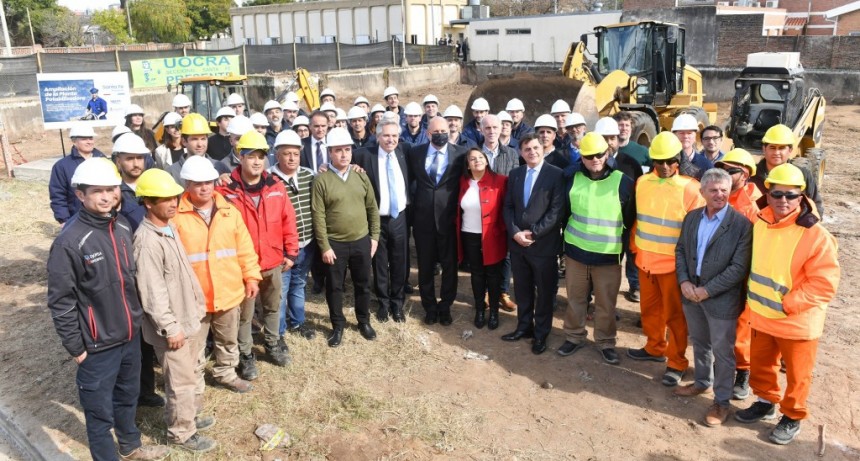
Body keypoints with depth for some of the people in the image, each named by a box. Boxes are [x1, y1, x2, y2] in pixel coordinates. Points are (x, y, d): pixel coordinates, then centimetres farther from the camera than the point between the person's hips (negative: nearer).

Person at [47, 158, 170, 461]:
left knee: (128, 396, 25)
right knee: (100, 410, 10)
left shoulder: (123, 226, 0)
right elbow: (60, 301, -15)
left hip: (130, 334, 6)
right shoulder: (70, 241, -20)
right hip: (98, 344, -6)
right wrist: (75, 346, -11)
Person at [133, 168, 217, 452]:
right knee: (182, 382, 6)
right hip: (172, 326, -9)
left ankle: (192, 415, 42)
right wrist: (170, 328, -20)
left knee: (193, 373, 23)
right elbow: (152, 293, -24)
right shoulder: (147, 240, -24)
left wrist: (198, 303, 17)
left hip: (188, 318, 9)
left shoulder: (170, 227, 5)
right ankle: (181, 433, 24)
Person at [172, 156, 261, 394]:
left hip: (229, 291, 4)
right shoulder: (177, 216, -11)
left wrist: (251, 276, 4)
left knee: (228, 340, 21)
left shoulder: (229, 211, 1)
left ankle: (226, 373, 41)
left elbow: (244, 248, 6)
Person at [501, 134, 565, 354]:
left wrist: (533, 233, -16)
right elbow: (508, 206, 7)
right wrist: (515, 232, -9)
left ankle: (541, 334, 23)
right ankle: (524, 327, 32)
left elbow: (557, 211, -13)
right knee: (522, 289, 15)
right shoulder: (515, 174, 9)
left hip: (543, 244, -4)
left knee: (544, 291, 8)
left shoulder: (556, 174, -8)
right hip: (517, 243, 5)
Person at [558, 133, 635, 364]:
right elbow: (565, 213, 10)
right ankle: (574, 337, 30)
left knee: (606, 303, 8)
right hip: (575, 251, 2)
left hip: (608, 255, -2)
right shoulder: (573, 179, 0)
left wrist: (628, 250, 1)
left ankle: (606, 342, 25)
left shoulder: (623, 182, -7)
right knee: (575, 298, 14)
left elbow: (630, 220, 0)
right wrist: (565, 241, 9)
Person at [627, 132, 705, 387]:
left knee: (674, 314, 7)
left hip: (673, 263, -5)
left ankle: (677, 363, 22)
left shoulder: (690, 188, -13)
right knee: (649, 308, 19)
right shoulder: (642, 182, 1)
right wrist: (635, 246, 13)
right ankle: (655, 348, 40)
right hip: (645, 260, 5)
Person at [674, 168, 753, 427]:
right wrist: (684, 281, -7)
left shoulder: (741, 224, -16)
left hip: (722, 299, -5)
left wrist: (707, 290, -19)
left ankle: (722, 400, 24)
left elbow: (739, 267, -18)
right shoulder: (691, 217, 3)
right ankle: (702, 382, 44)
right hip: (691, 294, 6)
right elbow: (680, 250, 8)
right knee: (699, 343, 23)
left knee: (722, 352, 8)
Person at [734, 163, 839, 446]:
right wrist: (754, 296, 7)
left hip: (797, 322, -5)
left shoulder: (815, 234, -22)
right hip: (761, 315, 6)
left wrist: (786, 304, -21)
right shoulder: (760, 223, -2)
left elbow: (824, 284, -22)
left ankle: (792, 418, 34)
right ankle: (766, 402, 44)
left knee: (796, 374, 13)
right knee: (760, 364, 22)